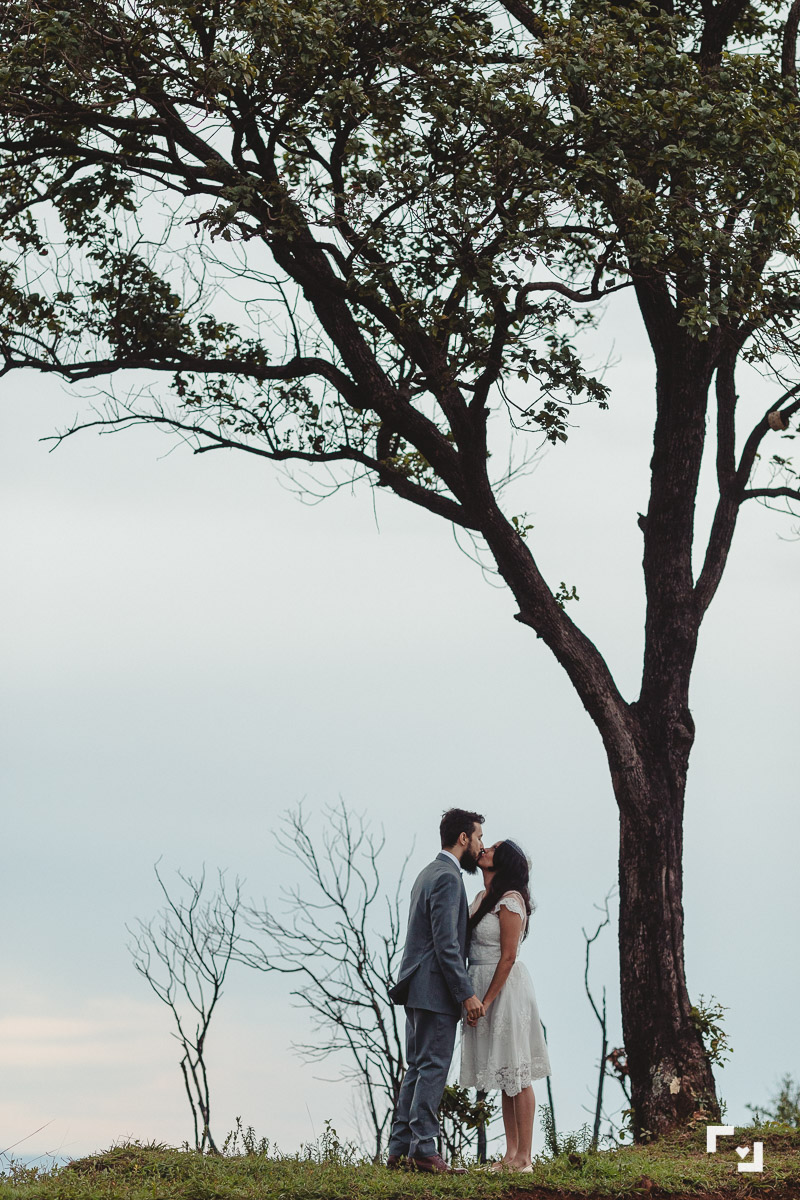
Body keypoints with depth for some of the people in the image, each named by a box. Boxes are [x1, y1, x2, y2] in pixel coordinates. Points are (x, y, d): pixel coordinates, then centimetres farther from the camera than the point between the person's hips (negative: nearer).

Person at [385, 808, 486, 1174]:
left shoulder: (430, 873, 18)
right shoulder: (447, 877, -14)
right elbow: (446, 944, -20)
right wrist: (466, 993, -19)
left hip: (417, 988, 10)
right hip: (436, 990, -10)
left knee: (417, 1068, 11)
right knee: (433, 1066, -8)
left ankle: (400, 1148, 11)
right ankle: (423, 1149, -8)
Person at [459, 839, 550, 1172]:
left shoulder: (510, 901, -15)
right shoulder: (482, 898, 12)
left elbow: (507, 957, -18)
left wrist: (486, 1002, -19)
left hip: (505, 988, -9)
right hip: (483, 987, 9)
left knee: (516, 1076, -5)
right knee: (506, 1079, 12)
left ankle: (523, 1157, -2)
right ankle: (511, 1153, 16)